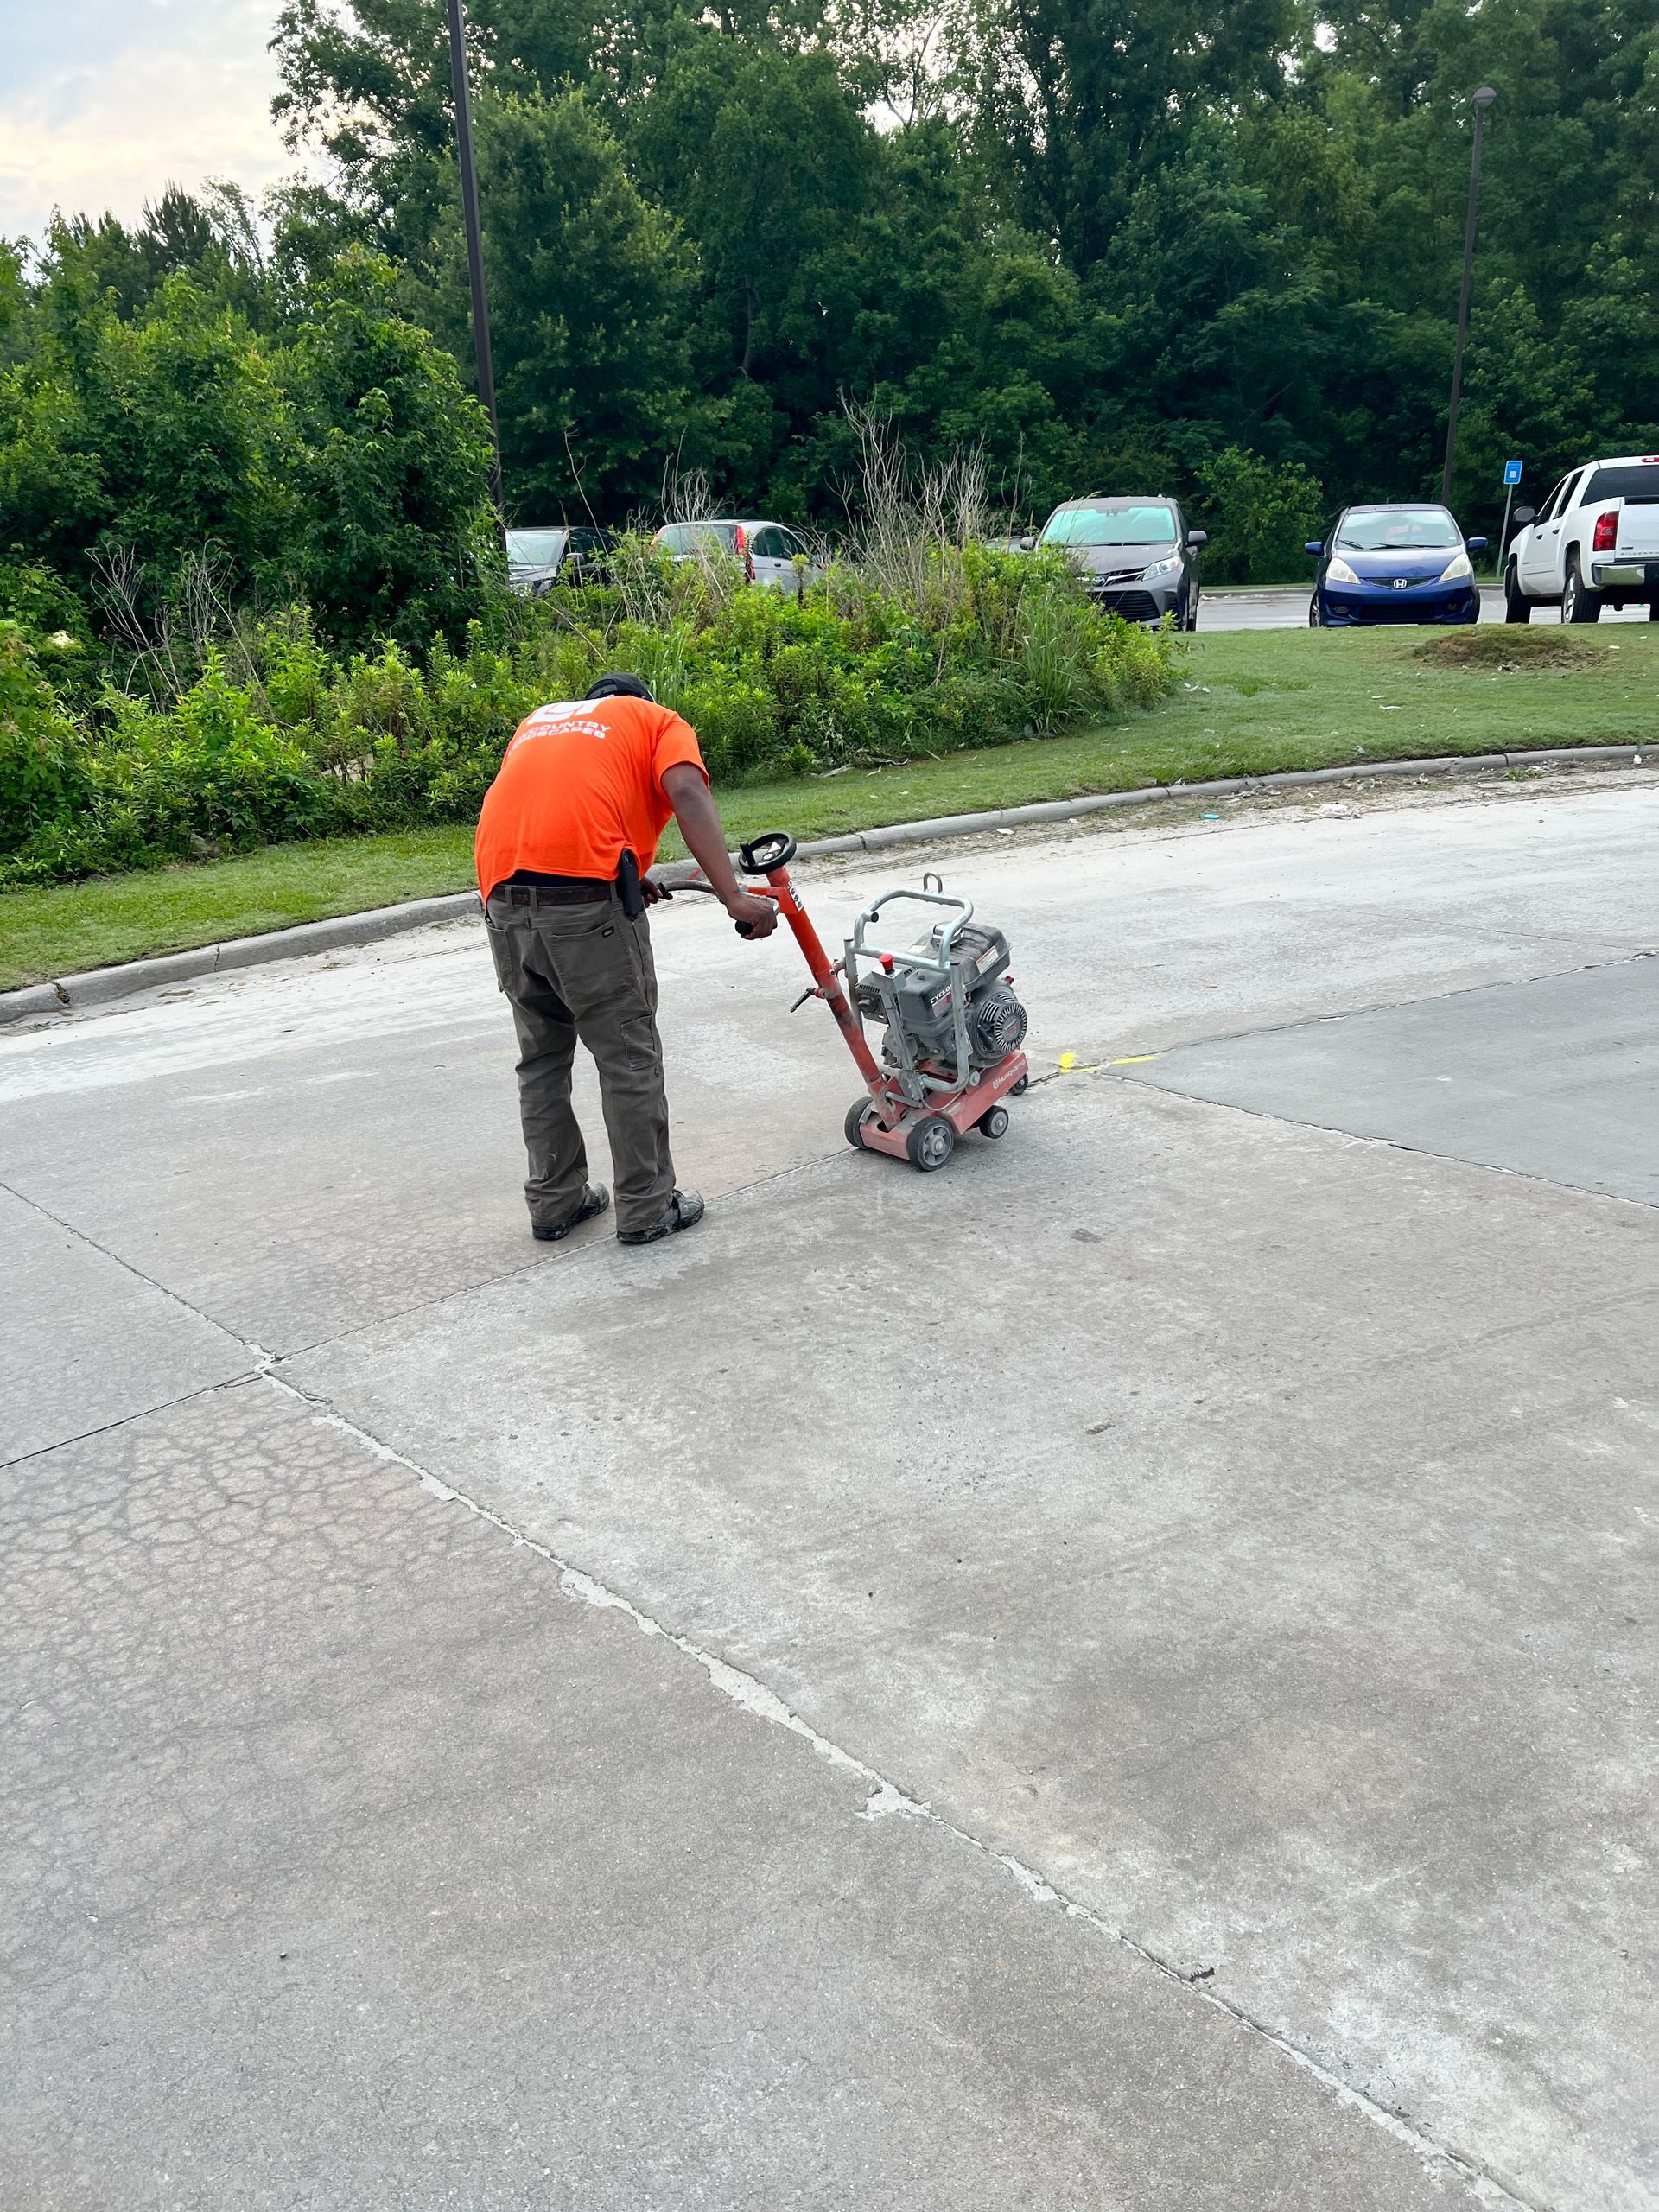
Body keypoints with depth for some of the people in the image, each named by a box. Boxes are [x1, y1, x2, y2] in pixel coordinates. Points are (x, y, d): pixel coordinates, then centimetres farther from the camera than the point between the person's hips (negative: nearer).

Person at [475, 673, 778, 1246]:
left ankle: (554, 1204, 25)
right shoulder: (658, 721, 18)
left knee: (541, 1057, 18)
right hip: (586, 897, -5)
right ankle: (647, 1210, 14)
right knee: (629, 1058, 7)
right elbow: (687, 795, -4)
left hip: (503, 895, 5)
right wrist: (734, 898, -13)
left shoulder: (539, 720, 33)